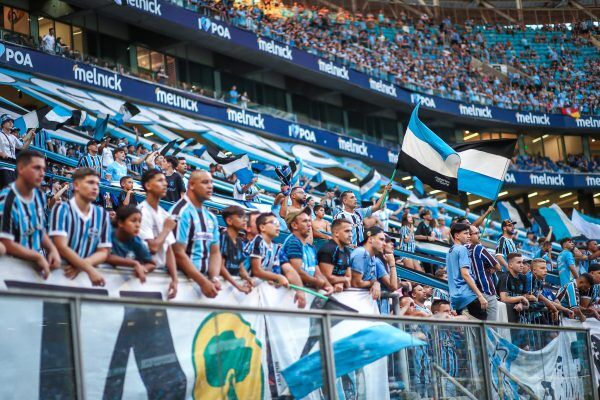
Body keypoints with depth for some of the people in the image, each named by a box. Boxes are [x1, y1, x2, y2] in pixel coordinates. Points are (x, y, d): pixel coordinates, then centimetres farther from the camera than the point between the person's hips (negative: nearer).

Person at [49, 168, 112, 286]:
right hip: (61, 272, -3)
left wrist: (81, 266, -11)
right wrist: (89, 269, -20)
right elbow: (62, 247, -12)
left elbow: (103, 253, 7)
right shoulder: (62, 209, -2)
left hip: (86, 276, 3)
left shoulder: (103, 215, 9)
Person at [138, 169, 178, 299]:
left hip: (163, 272, 7)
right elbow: (152, 247, -21)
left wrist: (175, 279, -4)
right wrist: (167, 229, -5)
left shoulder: (165, 214, 10)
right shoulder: (142, 211, -13)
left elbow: (169, 249, 7)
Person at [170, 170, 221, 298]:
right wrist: (203, 282, -18)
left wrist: (214, 279, -8)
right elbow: (178, 253, -16)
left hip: (205, 277, 6)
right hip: (184, 278, -6)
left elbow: (215, 252, 10)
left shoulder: (211, 217, 12)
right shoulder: (181, 212, -11)